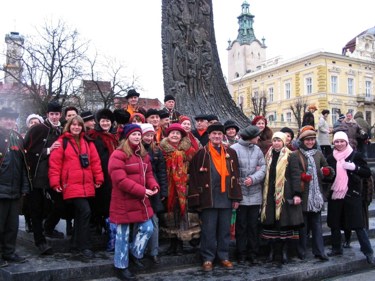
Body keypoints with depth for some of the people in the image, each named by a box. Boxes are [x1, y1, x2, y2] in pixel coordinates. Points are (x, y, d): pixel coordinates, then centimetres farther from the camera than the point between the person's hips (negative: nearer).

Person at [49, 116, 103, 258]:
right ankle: (84, 246, -5)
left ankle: (76, 242, 31)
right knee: (85, 211, -16)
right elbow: (54, 163, -6)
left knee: (79, 213, 16)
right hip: (71, 186, -5)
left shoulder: (88, 142, 11)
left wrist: (98, 178, 6)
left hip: (87, 186, 6)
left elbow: (95, 161, 11)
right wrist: (55, 183, -10)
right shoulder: (62, 142, -2)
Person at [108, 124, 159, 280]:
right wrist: (142, 191, -23)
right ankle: (121, 266, 21)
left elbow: (148, 174, 14)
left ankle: (134, 253, 34)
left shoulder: (143, 155, 12)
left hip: (141, 201, 8)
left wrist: (154, 186, -9)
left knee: (147, 229, 9)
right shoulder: (118, 155, -15)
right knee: (123, 235, 5)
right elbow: (120, 180, -23)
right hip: (124, 202, -7)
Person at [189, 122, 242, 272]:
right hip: (208, 198, -3)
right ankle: (208, 258, 15)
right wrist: (196, 200, -9)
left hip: (226, 197, 3)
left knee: (225, 230, 10)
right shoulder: (201, 153, -2)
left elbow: (235, 176, 9)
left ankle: (224, 256, 23)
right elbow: (194, 177, -4)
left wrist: (236, 197, 4)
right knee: (209, 230, 4)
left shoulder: (231, 153, 8)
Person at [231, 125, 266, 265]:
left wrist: (253, 178, -14)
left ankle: (253, 253, 20)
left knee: (253, 225, 10)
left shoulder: (258, 150, 9)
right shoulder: (234, 149, -7)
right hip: (240, 193, -4)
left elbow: (263, 169, 2)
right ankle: (241, 254, 16)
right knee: (241, 225, 4)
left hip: (255, 194, 4)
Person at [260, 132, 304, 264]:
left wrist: (297, 194, -14)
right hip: (270, 194, 4)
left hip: (285, 194, -4)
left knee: (285, 221, 0)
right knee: (270, 222, 4)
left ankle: (284, 250, 13)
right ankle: (272, 250, 15)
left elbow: (295, 176, -7)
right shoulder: (268, 156, 12)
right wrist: (264, 193, 11)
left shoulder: (291, 156, -2)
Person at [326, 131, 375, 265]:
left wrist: (355, 167, -18)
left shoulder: (355, 155, -1)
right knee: (334, 224, 10)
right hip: (334, 195, 4)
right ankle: (336, 248, 26)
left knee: (358, 225, -2)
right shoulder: (330, 158, 7)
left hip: (352, 195, -3)